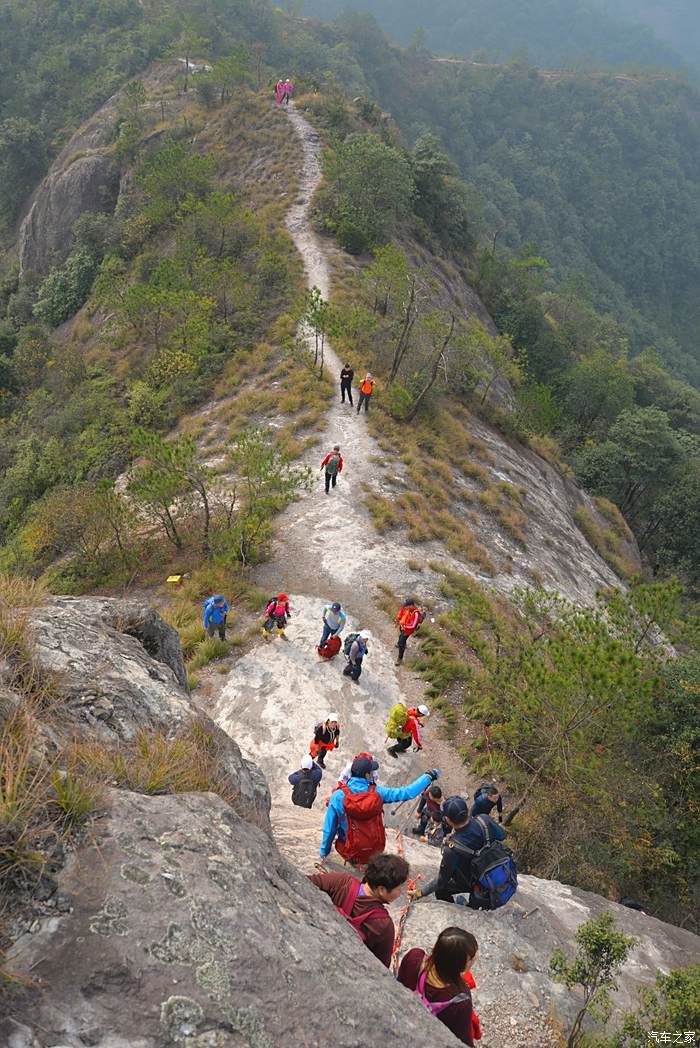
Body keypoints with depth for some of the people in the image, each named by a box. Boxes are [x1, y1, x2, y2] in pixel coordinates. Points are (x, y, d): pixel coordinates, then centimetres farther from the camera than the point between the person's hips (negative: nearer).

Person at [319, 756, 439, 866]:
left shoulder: (338, 796, -19)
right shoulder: (377, 793, -17)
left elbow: (329, 828, -10)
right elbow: (407, 792, -9)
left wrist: (324, 851, 6)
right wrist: (429, 777, 3)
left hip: (350, 852, -1)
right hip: (375, 851, 1)